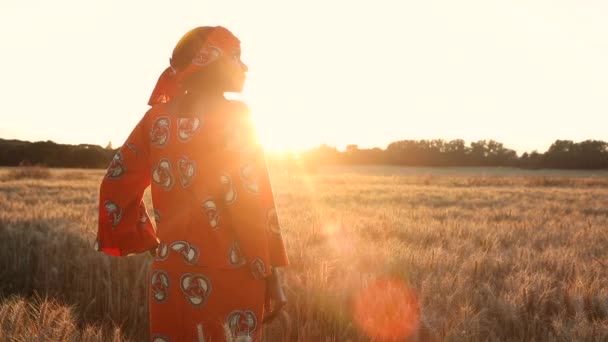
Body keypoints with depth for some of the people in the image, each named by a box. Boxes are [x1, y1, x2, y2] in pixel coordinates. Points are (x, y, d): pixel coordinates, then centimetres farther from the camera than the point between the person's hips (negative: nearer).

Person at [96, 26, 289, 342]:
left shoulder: (157, 117, 6)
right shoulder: (233, 117, -10)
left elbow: (116, 185, 8)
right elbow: (249, 202, -15)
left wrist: (148, 241, 15)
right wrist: (269, 272, -9)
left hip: (168, 275, 6)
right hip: (226, 278, -5)